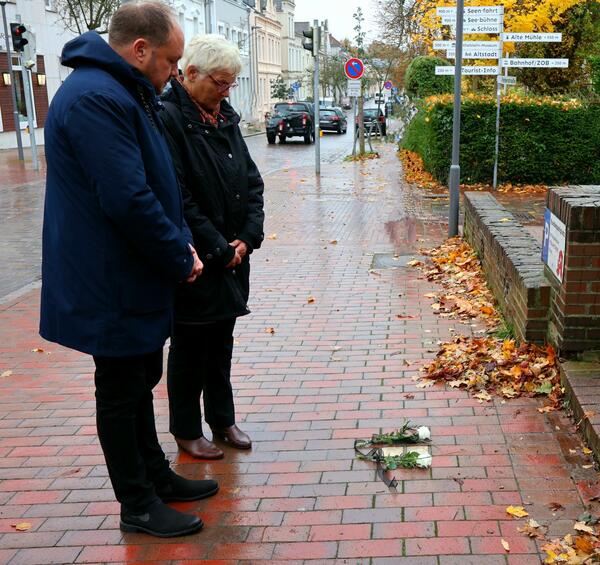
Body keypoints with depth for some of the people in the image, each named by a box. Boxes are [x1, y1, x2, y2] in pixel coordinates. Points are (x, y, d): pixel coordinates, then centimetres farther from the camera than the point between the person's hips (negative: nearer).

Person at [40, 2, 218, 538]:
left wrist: (182, 242, 5)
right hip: (113, 287, -10)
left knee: (140, 381, 20)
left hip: (135, 277, 10)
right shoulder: (95, 98, -23)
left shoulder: (128, 94, 12)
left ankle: (156, 476, 37)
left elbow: (158, 182, 16)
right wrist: (181, 258, -16)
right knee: (121, 393, 4)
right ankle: (138, 506, 20)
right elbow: (128, 200, -29)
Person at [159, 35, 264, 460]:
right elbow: (178, 200, -20)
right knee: (190, 348, 7)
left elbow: (251, 182, 11)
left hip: (231, 257, 7)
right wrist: (219, 250, -15)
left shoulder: (226, 118, 9)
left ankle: (223, 420, 32)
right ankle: (187, 432, 23)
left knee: (221, 343, 17)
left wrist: (248, 238, -2)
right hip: (194, 263, -7)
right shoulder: (167, 119, -16)